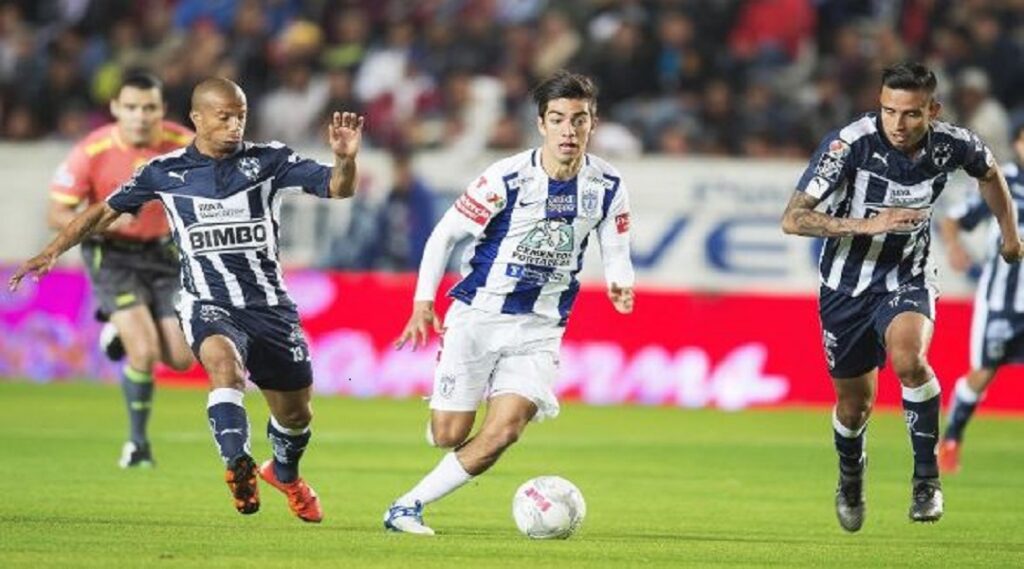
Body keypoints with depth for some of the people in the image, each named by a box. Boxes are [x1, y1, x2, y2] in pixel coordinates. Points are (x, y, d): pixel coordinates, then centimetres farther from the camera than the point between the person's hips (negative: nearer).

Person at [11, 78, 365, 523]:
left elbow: (337, 188, -8)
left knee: (295, 414, 14)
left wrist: (346, 160, -30)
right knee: (223, 359, -37)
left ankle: (285, 473, 47)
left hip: (269, 304, 2)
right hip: (207, 304, -2)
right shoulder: (165, 172, 0)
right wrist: (52, 252, 6)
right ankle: (237, 464, -46)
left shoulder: (269, 161, -2)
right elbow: (105, 211, 12)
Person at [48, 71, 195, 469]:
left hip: (164, 253, 3)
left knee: (180, 359, -2)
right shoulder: (92, 152, -20)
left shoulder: (184, 145, -14)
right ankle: (137, 441, 4)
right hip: (112, 256, -3)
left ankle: (123, 334, 31)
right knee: (145, 352, -19)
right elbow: (56, 215, -14)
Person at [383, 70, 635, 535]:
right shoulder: (507, 178, -13)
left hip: (540, 327, 2)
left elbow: (616, 253, 6)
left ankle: (409, 506, -3)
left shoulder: (607, 186, -3)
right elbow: (444, 234, -5)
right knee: (448, 435, -3)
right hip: (477, 316, -2)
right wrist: (423, 301, -15)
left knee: (503, 432, -16)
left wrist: (620, 285, -18)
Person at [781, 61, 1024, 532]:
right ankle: (850, 478, 44)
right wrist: (867, 224, -37)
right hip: (847, 282, 0)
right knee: (855, 402, 11)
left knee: (908, 359, -30)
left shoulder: (951, 144, -16)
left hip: (908, 278, 0)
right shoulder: (849, 143, -25)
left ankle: (927, 476, -13)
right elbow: (792, 219, -27)